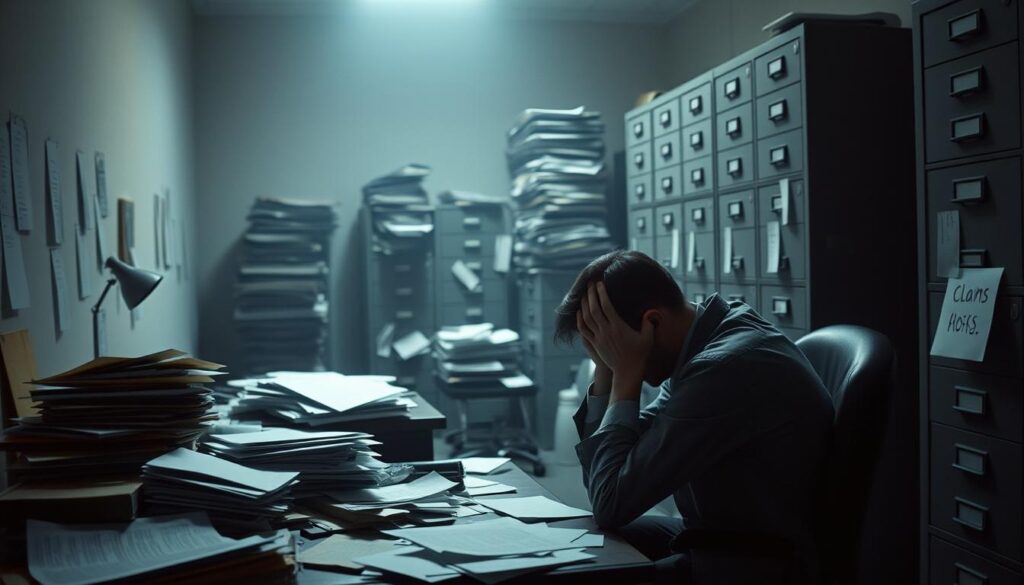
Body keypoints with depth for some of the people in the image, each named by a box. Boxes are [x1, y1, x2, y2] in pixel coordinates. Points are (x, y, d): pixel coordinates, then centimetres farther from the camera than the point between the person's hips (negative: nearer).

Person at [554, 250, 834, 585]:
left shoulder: (725, 368, -27)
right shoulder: (705, 341, 2)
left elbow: (611, 504, -21)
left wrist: (626, 375, -18)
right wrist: (606, 370, -5)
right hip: (713, 538, 9)